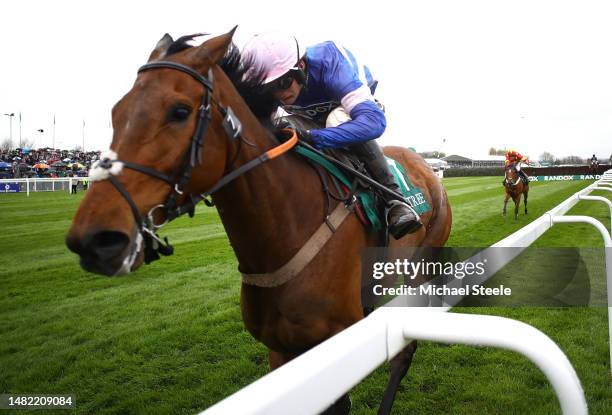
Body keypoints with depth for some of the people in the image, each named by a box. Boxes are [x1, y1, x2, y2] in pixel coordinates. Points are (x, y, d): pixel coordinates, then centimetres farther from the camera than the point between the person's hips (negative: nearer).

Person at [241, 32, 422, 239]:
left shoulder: (328, 64, -43)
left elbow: (375, 121, -55)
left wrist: (313, 137, -65)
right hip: (316, 119, 6)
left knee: (337, 120, -37)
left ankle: (393, 198, -32)